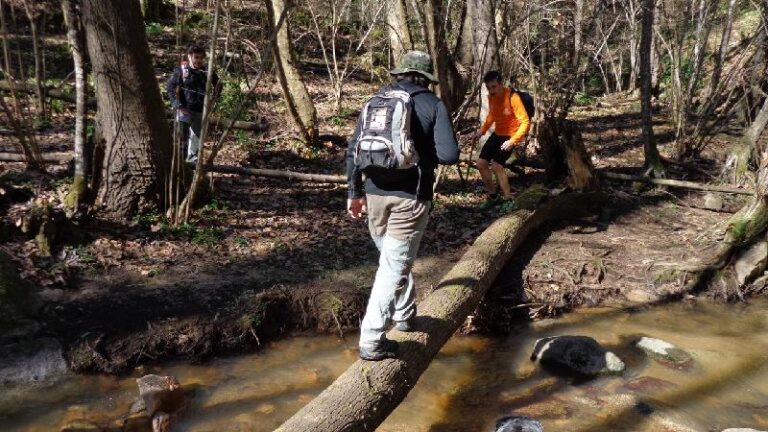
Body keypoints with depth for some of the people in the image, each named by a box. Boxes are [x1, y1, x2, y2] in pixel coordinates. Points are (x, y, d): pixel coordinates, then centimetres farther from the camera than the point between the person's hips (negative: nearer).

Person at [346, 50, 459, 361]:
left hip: (375, 194, 4)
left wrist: (355, 192, 13)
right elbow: (449, 155, -10)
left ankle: (404, 315, 39)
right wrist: (425, 152, 11)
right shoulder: (433, 105, -1)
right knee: (394, 266, 0)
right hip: (411, 196, -4)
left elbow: (354, 148, 7)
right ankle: (371, 341, 0)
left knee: (392, 258, 24)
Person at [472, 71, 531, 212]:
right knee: (481, 163, 1)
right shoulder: (491, 97, -2)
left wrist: (513, 141, -33)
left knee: (496, 165, -21)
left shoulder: (512, 97, -25)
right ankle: (493, 196, 19)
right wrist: (482, 130, 7)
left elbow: (525, 122, -25)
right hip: (498, 134, 7)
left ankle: (508, 200, -5)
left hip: (511, 135, -7)